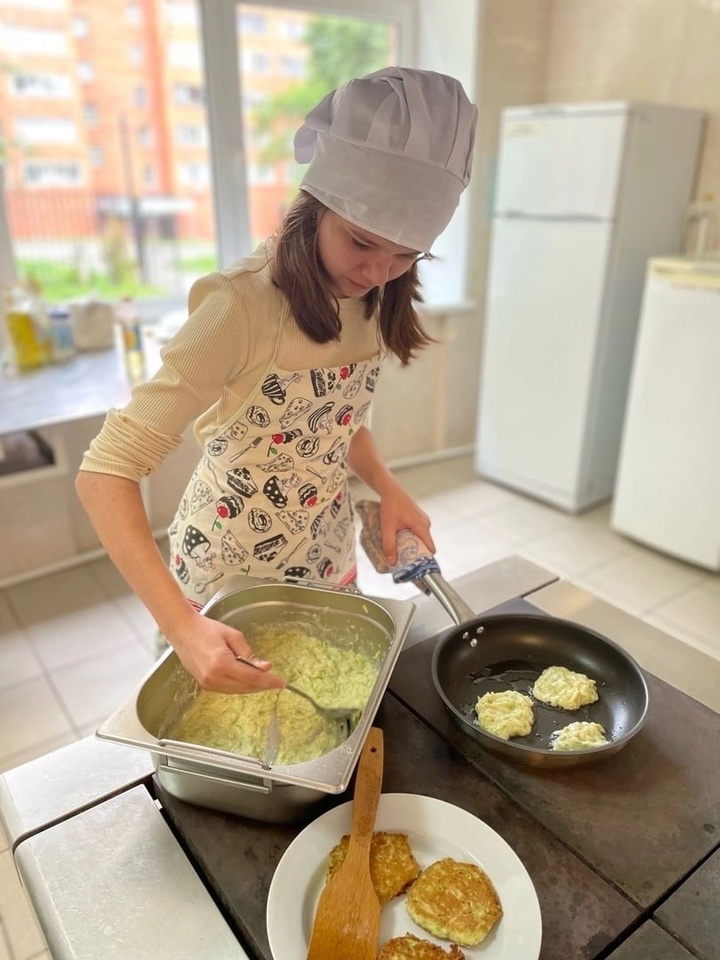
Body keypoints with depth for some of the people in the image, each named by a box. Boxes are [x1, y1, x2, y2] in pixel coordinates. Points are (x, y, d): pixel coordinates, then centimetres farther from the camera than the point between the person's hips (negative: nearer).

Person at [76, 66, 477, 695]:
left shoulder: (375, 302, -6)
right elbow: (106, 472, -27)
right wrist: (182, 625, -37)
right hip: (229, 571, -5)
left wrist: (388, 489, -7)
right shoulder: (243, 307, -26)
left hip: (328, 562, 6)